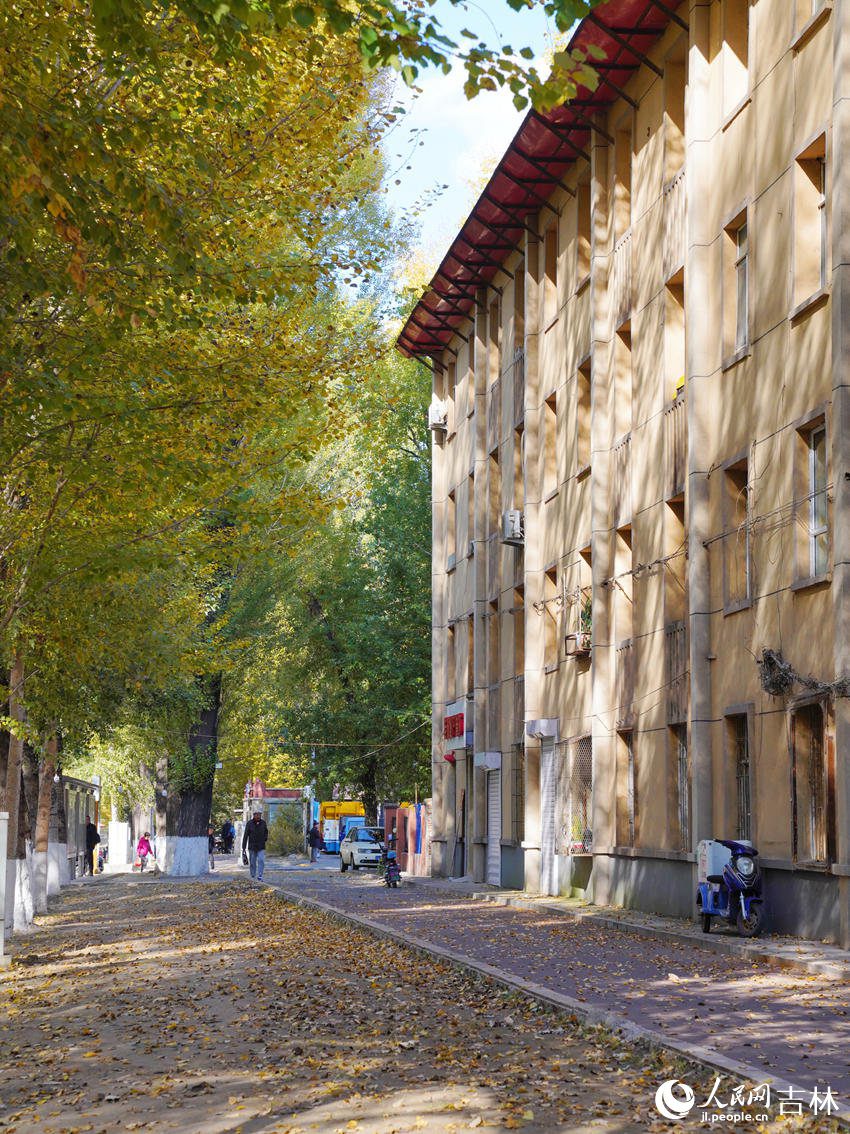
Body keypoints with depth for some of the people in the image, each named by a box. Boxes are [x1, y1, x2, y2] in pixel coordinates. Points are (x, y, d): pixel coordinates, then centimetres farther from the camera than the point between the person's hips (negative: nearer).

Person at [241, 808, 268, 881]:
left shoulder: (263, 823, 1)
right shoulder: (249, 824, -7)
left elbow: (266, 831, 20)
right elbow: (245, 836, -5)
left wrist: (265, 838, 0)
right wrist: (243, 848, -8)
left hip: (261, 847, 1)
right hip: (252, 847, -1)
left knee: (261, 861, -15)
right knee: (252, 863, 6)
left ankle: (260, 877, -16)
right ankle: (253, 877, 21)